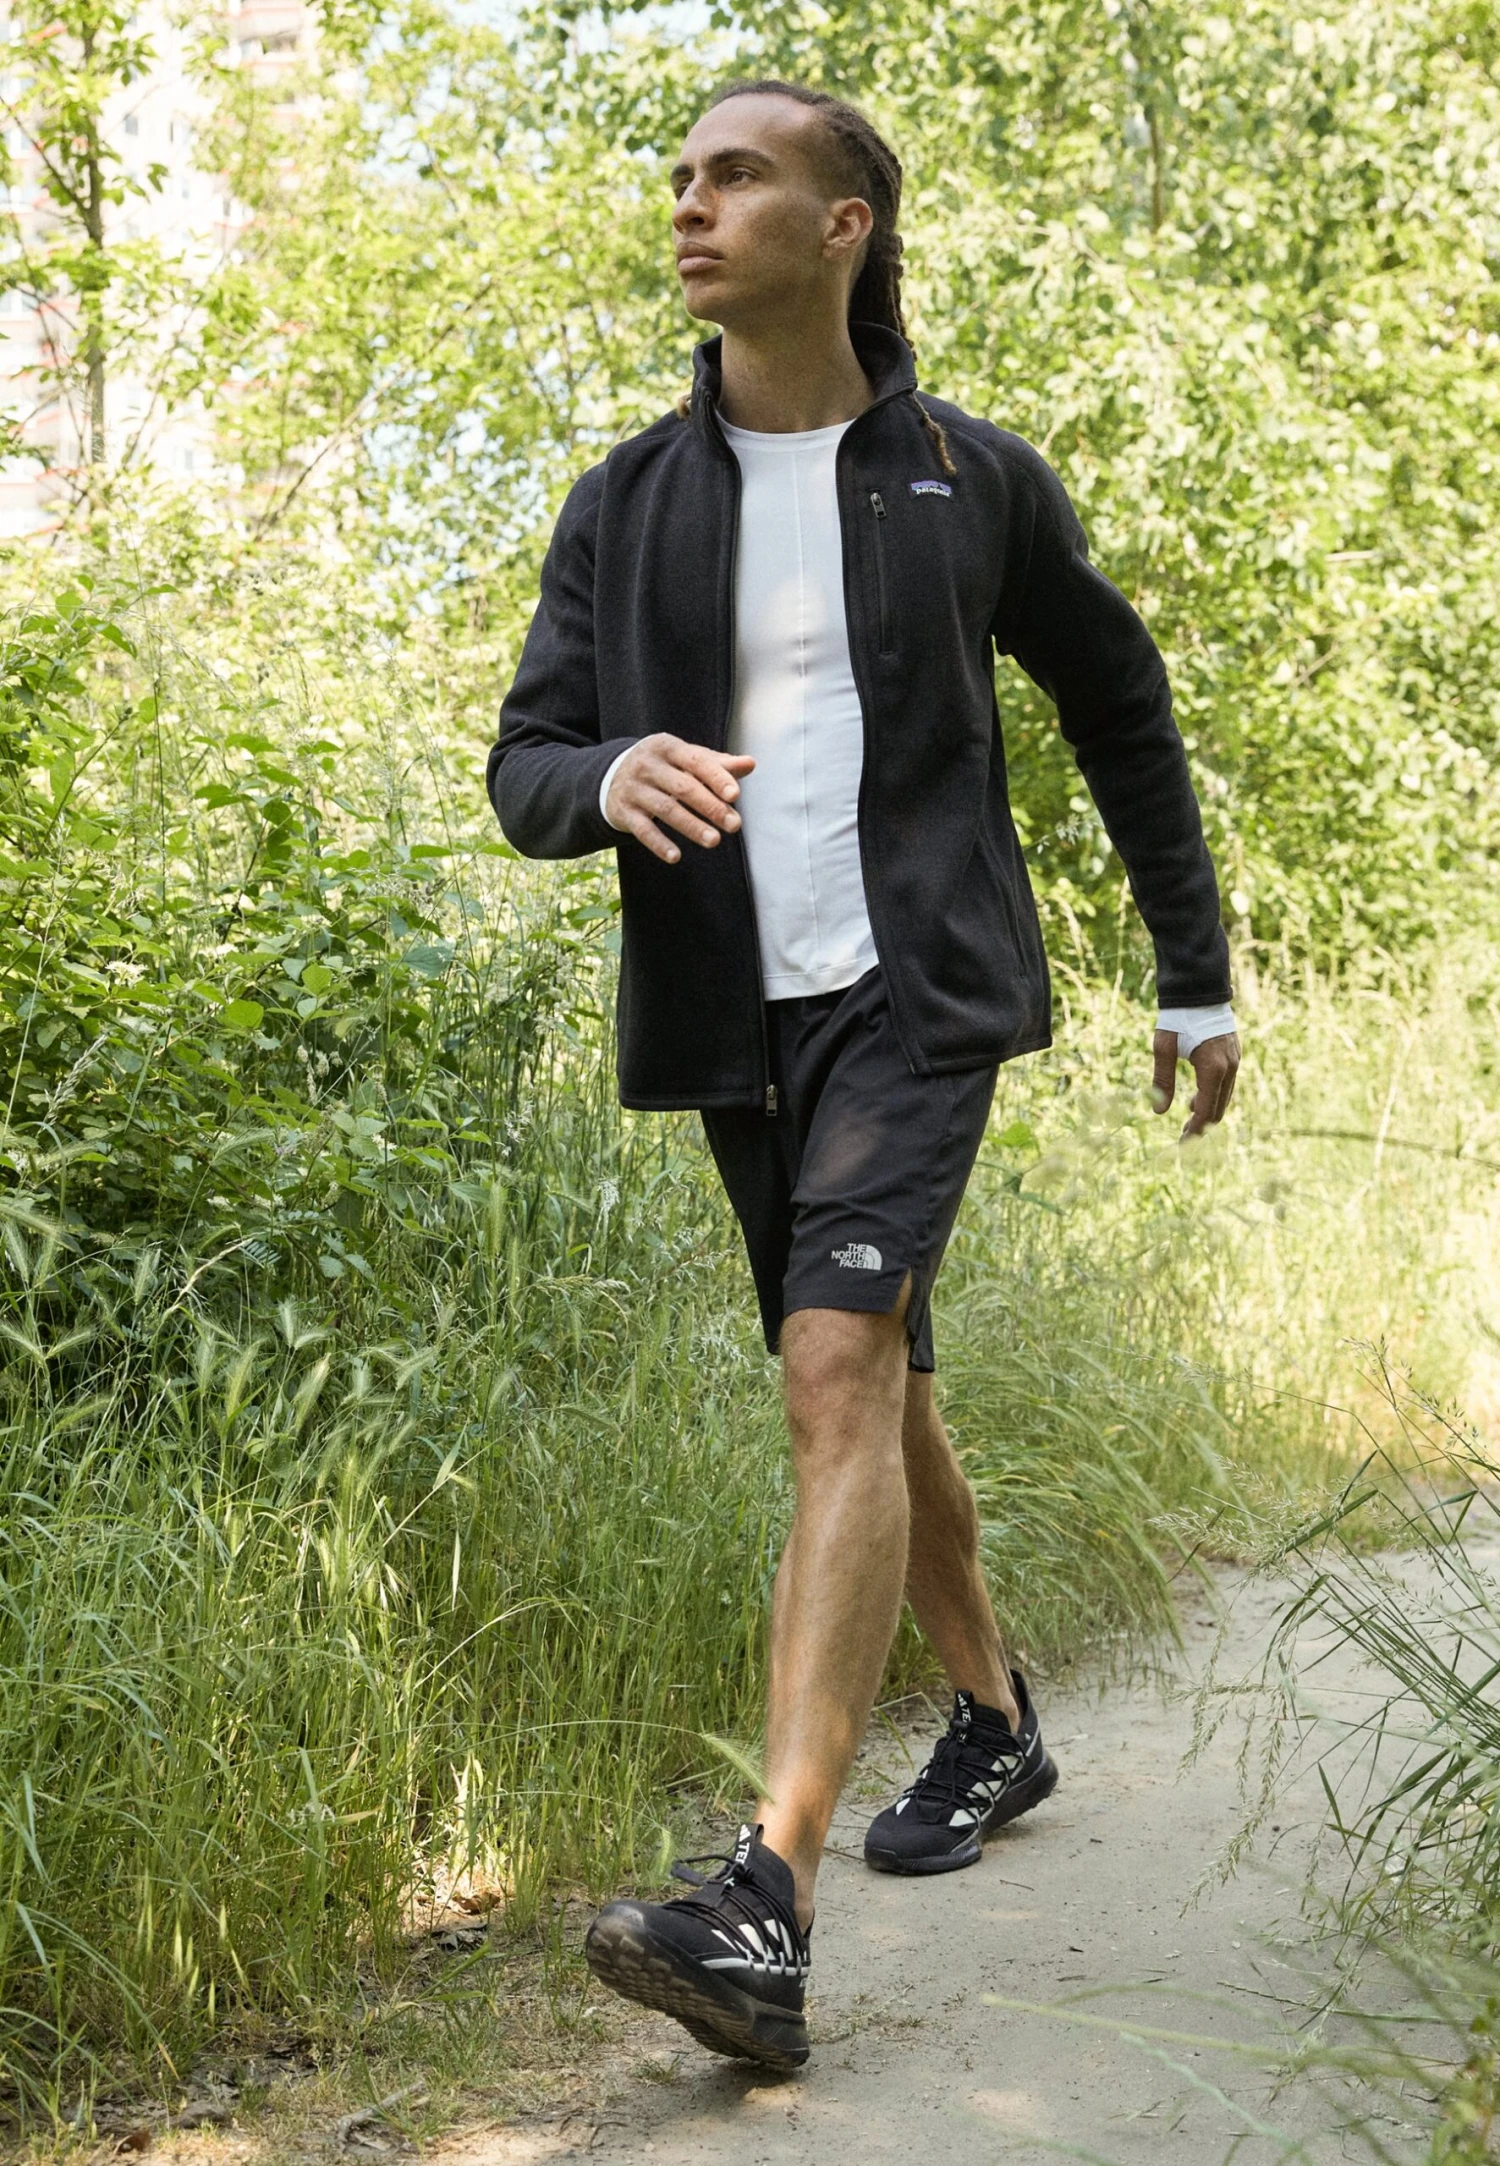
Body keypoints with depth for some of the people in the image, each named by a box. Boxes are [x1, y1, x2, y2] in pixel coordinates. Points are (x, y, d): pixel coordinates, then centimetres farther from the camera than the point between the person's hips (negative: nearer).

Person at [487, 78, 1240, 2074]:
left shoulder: (971, 481, 1)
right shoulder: (628, 505, 7)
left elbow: (1123, 713, 14)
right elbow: (523, 770, 5)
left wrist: (1197, 976, 15)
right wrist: (610, 776, -21)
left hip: (916, 987, -5)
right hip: (735, 1013, 5)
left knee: (839, 1369, -22)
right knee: (876, 1394, 15)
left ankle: (769, 1910, -31)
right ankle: (994, 1726, 39)